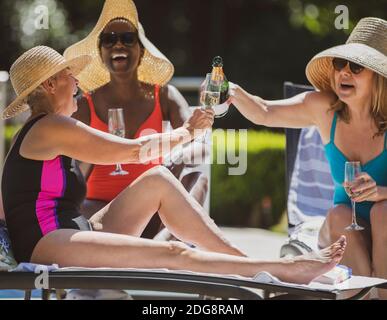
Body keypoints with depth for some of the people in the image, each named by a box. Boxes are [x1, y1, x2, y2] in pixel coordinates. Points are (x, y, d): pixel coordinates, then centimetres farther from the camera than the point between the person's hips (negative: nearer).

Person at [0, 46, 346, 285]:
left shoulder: (43, 131, 22)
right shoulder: (50, 126, -8)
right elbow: (133, 151, -5)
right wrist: (186, 132, 8)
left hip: (76, 233, 10)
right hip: (46, 245, -10)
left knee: (157, 180, 2)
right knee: (173, 254, -21)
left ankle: (243, 259, -4)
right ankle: (288, 270, -22)